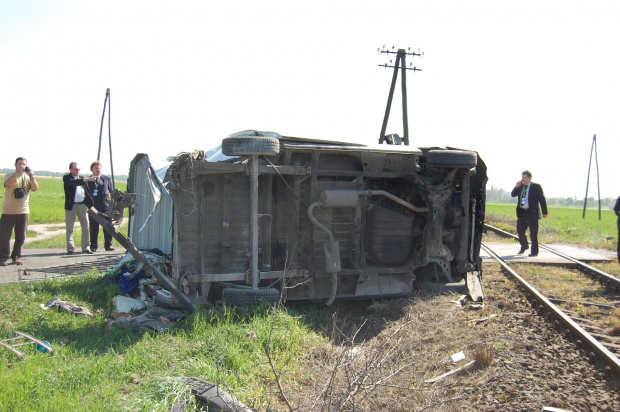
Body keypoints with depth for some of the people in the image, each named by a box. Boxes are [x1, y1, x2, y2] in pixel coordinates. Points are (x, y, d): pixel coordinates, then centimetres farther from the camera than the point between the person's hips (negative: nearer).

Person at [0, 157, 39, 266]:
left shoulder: (28, 178, 11)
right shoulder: (10, 176, 4)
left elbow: (35, 188, -5)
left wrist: (32, 176, -17)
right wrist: (18, 172, -25)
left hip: (23, 211, 3)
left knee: (21, 236, 6)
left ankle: (16, 257, 17)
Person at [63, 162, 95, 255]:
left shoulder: (81, 178, 15)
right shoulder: (66, 178, 0)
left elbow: (87, 192, 16)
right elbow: (72, 183, -23)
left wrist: (90, 205, 10)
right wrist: (86, 179, -30)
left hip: (82, 205, 4)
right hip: (71, 206, -4)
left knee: (86, 227, 3)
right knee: (70, 228, 1)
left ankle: (85, 247, 9)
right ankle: (70, 248, 6)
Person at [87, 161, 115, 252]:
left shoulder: (107, 179, 12)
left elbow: (111, 191, 14)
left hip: (105, 206, 1)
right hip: (94, 207, -1)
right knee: (93, 228, 3)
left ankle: (108, 245, 9)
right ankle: (93, 246, 11)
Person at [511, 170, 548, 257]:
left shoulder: (536, 186, -3)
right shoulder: (521, 186, 13)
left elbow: (542, 199, -3)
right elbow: (513, 195, 13)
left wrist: (544, 212, -6)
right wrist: (516, 187, -5)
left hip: (532, 213, -5)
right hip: (522, 213, 6)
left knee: (533, 233, -1)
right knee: (520, 231, 10)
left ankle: (534, 251, 7)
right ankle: (524, 246, 34)